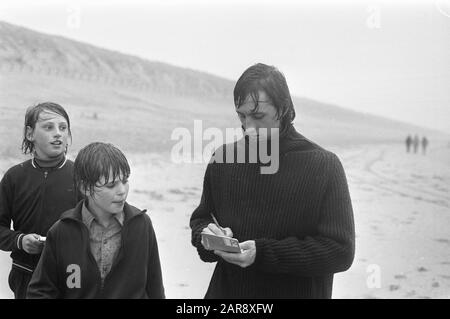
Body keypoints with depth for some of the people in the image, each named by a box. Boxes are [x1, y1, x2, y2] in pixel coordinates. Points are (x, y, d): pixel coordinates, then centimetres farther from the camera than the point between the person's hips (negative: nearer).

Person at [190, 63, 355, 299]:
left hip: (298, 292, -3)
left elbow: (340, 251, -16)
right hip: (225, 292, 3)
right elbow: (200, 220, 11)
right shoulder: (222, 161, 0)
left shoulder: (324, 166, -12)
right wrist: (207, 237, -13)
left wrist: (263, 253, -23)